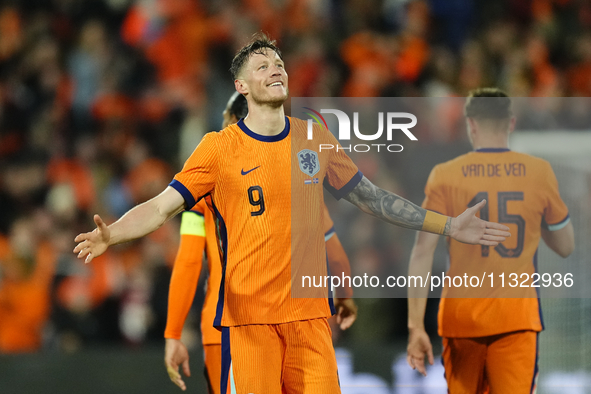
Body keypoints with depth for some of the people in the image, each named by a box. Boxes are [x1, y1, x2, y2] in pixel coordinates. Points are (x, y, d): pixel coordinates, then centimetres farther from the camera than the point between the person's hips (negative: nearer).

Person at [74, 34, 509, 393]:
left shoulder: (314, 139, 10)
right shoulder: (220, 147, 0)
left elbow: (372, 198, 19)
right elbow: (160, 207, -4)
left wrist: (449, 226, 17)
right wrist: (110, 234, -23)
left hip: (309, 311, 3)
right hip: (247, 314, -3)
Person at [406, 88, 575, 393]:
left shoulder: (445, 176, -1)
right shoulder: (539, 172, 2)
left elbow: (422, 252, -7)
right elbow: (565, 247, 12)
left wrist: (415, 325, -6)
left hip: (461, 311, 1)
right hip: (518, 311, -1)